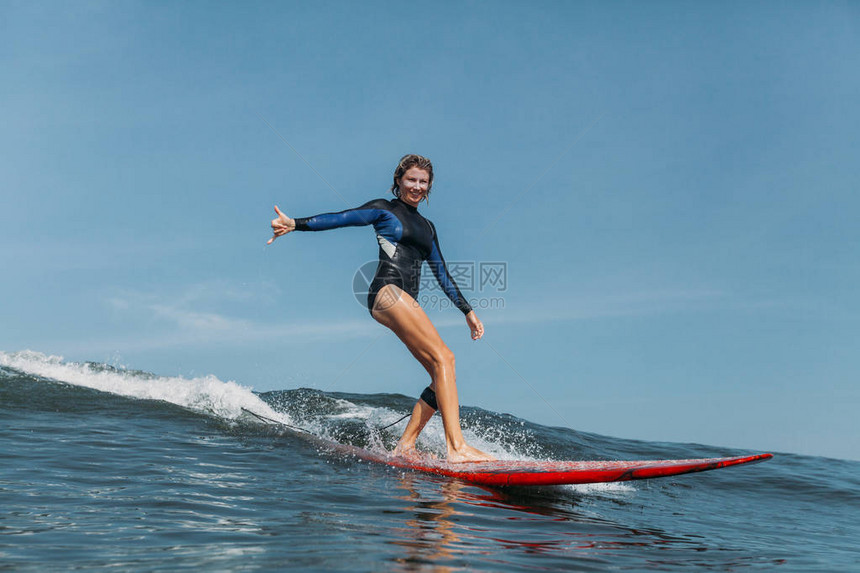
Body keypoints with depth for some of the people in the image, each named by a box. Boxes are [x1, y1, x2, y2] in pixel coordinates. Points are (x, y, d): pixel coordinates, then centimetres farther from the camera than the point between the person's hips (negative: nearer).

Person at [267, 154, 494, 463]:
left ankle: (405, 445, 2)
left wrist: (468, 311, 24)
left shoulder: (426, 227, 26)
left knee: (441, 377, -3)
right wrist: (296, 223, -19)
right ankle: (456, 446, -29)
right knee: (443, 358, -22)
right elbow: (339, 218, -5)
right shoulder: (384, 210, 8)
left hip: (407, 302, 8)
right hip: (387, 291, -8)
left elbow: (442, 274, 27)